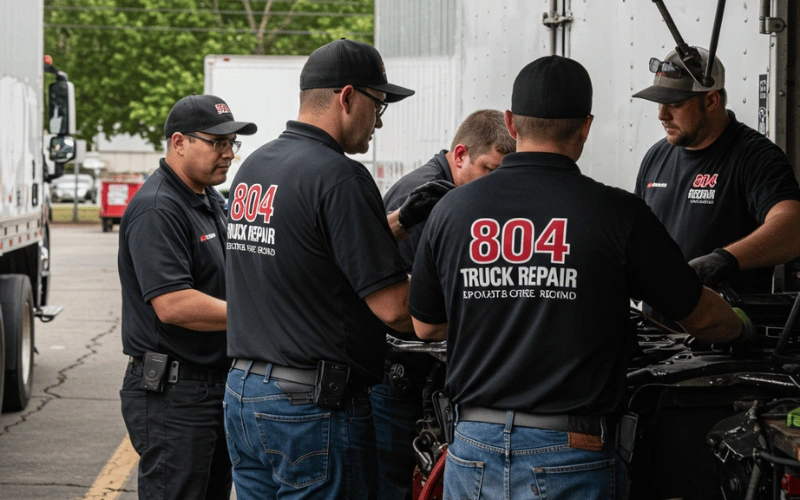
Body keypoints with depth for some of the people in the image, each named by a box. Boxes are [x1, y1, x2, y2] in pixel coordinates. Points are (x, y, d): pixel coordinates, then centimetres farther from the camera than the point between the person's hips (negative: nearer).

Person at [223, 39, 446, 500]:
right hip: (314, 406, -9)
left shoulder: (252, 168, 11)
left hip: (241, 394, 9)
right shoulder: (339, 177, -16)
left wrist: (402, 220, 15)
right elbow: (393, 307, -17)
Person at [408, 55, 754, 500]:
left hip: (474, 456, 3)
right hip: (570, 461, -3)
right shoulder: (618, 213, -7)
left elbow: (425, 326, 15)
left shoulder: (452, 209, 1)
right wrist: (742, 329, 28)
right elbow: (701, 315, 5)